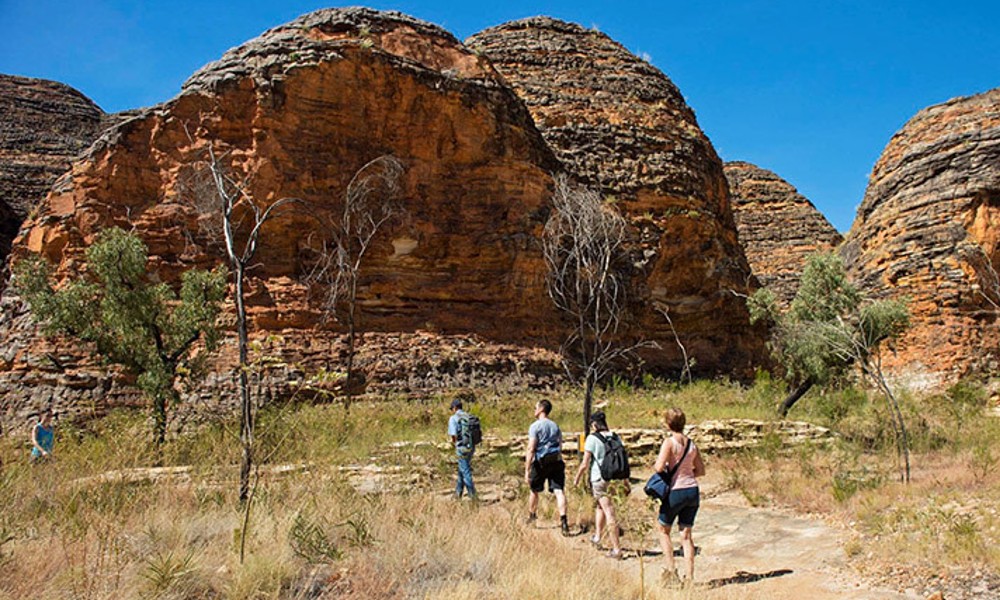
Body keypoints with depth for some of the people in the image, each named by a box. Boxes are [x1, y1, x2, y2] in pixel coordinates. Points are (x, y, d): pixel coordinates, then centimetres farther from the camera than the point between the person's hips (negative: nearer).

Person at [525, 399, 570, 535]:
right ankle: (563, 520, -19)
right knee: (559, 490, -5)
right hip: (556, 462, 4)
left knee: (535, 490, 16)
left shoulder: (535, 426, -7)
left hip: (541, 462, -4)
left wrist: (527, 470, -14)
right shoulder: (556, 426, 14)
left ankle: (531, 515, 34)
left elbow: (531, 450, -14)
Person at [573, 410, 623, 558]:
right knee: (600, 506, 28)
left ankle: (616, 549, 0)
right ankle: (598, 536, 35)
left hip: (598, 479, -6)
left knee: (609, 512, -3)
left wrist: (577, 478, 5)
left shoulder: (592, 438, -11)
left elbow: (585, 463, -11)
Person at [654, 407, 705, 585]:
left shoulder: (669, 442, -12)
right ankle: (690, 577, 8)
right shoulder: (692, 444, 6)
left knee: (663, 530, 14)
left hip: (675, 491, -5)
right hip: (693, 490, 5)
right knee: (686, 534, 9)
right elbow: (701, 470, 14)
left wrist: (655, 465, 1)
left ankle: (671, 570, 8)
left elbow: (659, 467, -21)